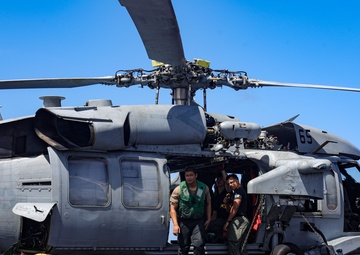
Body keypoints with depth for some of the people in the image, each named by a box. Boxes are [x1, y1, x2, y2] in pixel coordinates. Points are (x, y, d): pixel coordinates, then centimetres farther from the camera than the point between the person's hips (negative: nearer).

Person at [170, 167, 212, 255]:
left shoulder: (204, 188, -2)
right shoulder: (179, 190, -9)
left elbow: (208, 203, 12)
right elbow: (173, 208, -7)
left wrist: (208, 219, 7)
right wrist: (175, 224, -15)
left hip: (198, 221, 1)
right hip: (184, 222, -1)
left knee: (199, 245, -13)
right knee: (183, 248, 6)